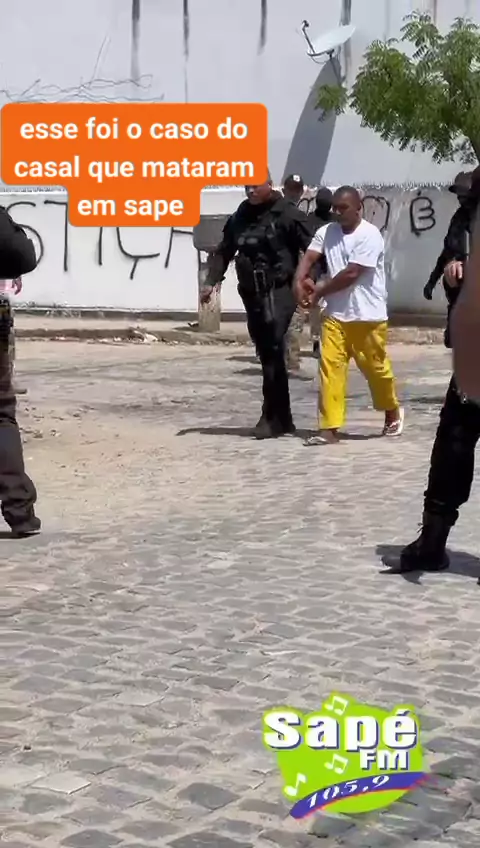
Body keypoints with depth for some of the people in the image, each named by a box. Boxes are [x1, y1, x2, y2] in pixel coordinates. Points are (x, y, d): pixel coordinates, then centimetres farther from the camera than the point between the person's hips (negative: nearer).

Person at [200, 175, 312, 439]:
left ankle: (271, 418, -6)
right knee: (267, 356, 9)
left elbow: (309, 249, -11)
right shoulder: (239, 217, 12)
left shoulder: (287, 214, -7)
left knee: (273, 354, -11)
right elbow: (224, 251, 16)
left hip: (278, 292, -6)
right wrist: (211, 281, 4)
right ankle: (283, 420, 16)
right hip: (251, 294, 7)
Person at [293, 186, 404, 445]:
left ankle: (393, 412, 34)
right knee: (330, 367, -5)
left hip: (367, 316, -5)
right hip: (335, 315, 5)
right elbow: (309, 258, -5)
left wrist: (319, 291, -12)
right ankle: (329, 428, -5)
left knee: (375, 367, 8)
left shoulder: (369, 235, -14)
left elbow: (351, 273, -19)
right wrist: (300, 281, -25)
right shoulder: (326, 232, 5)